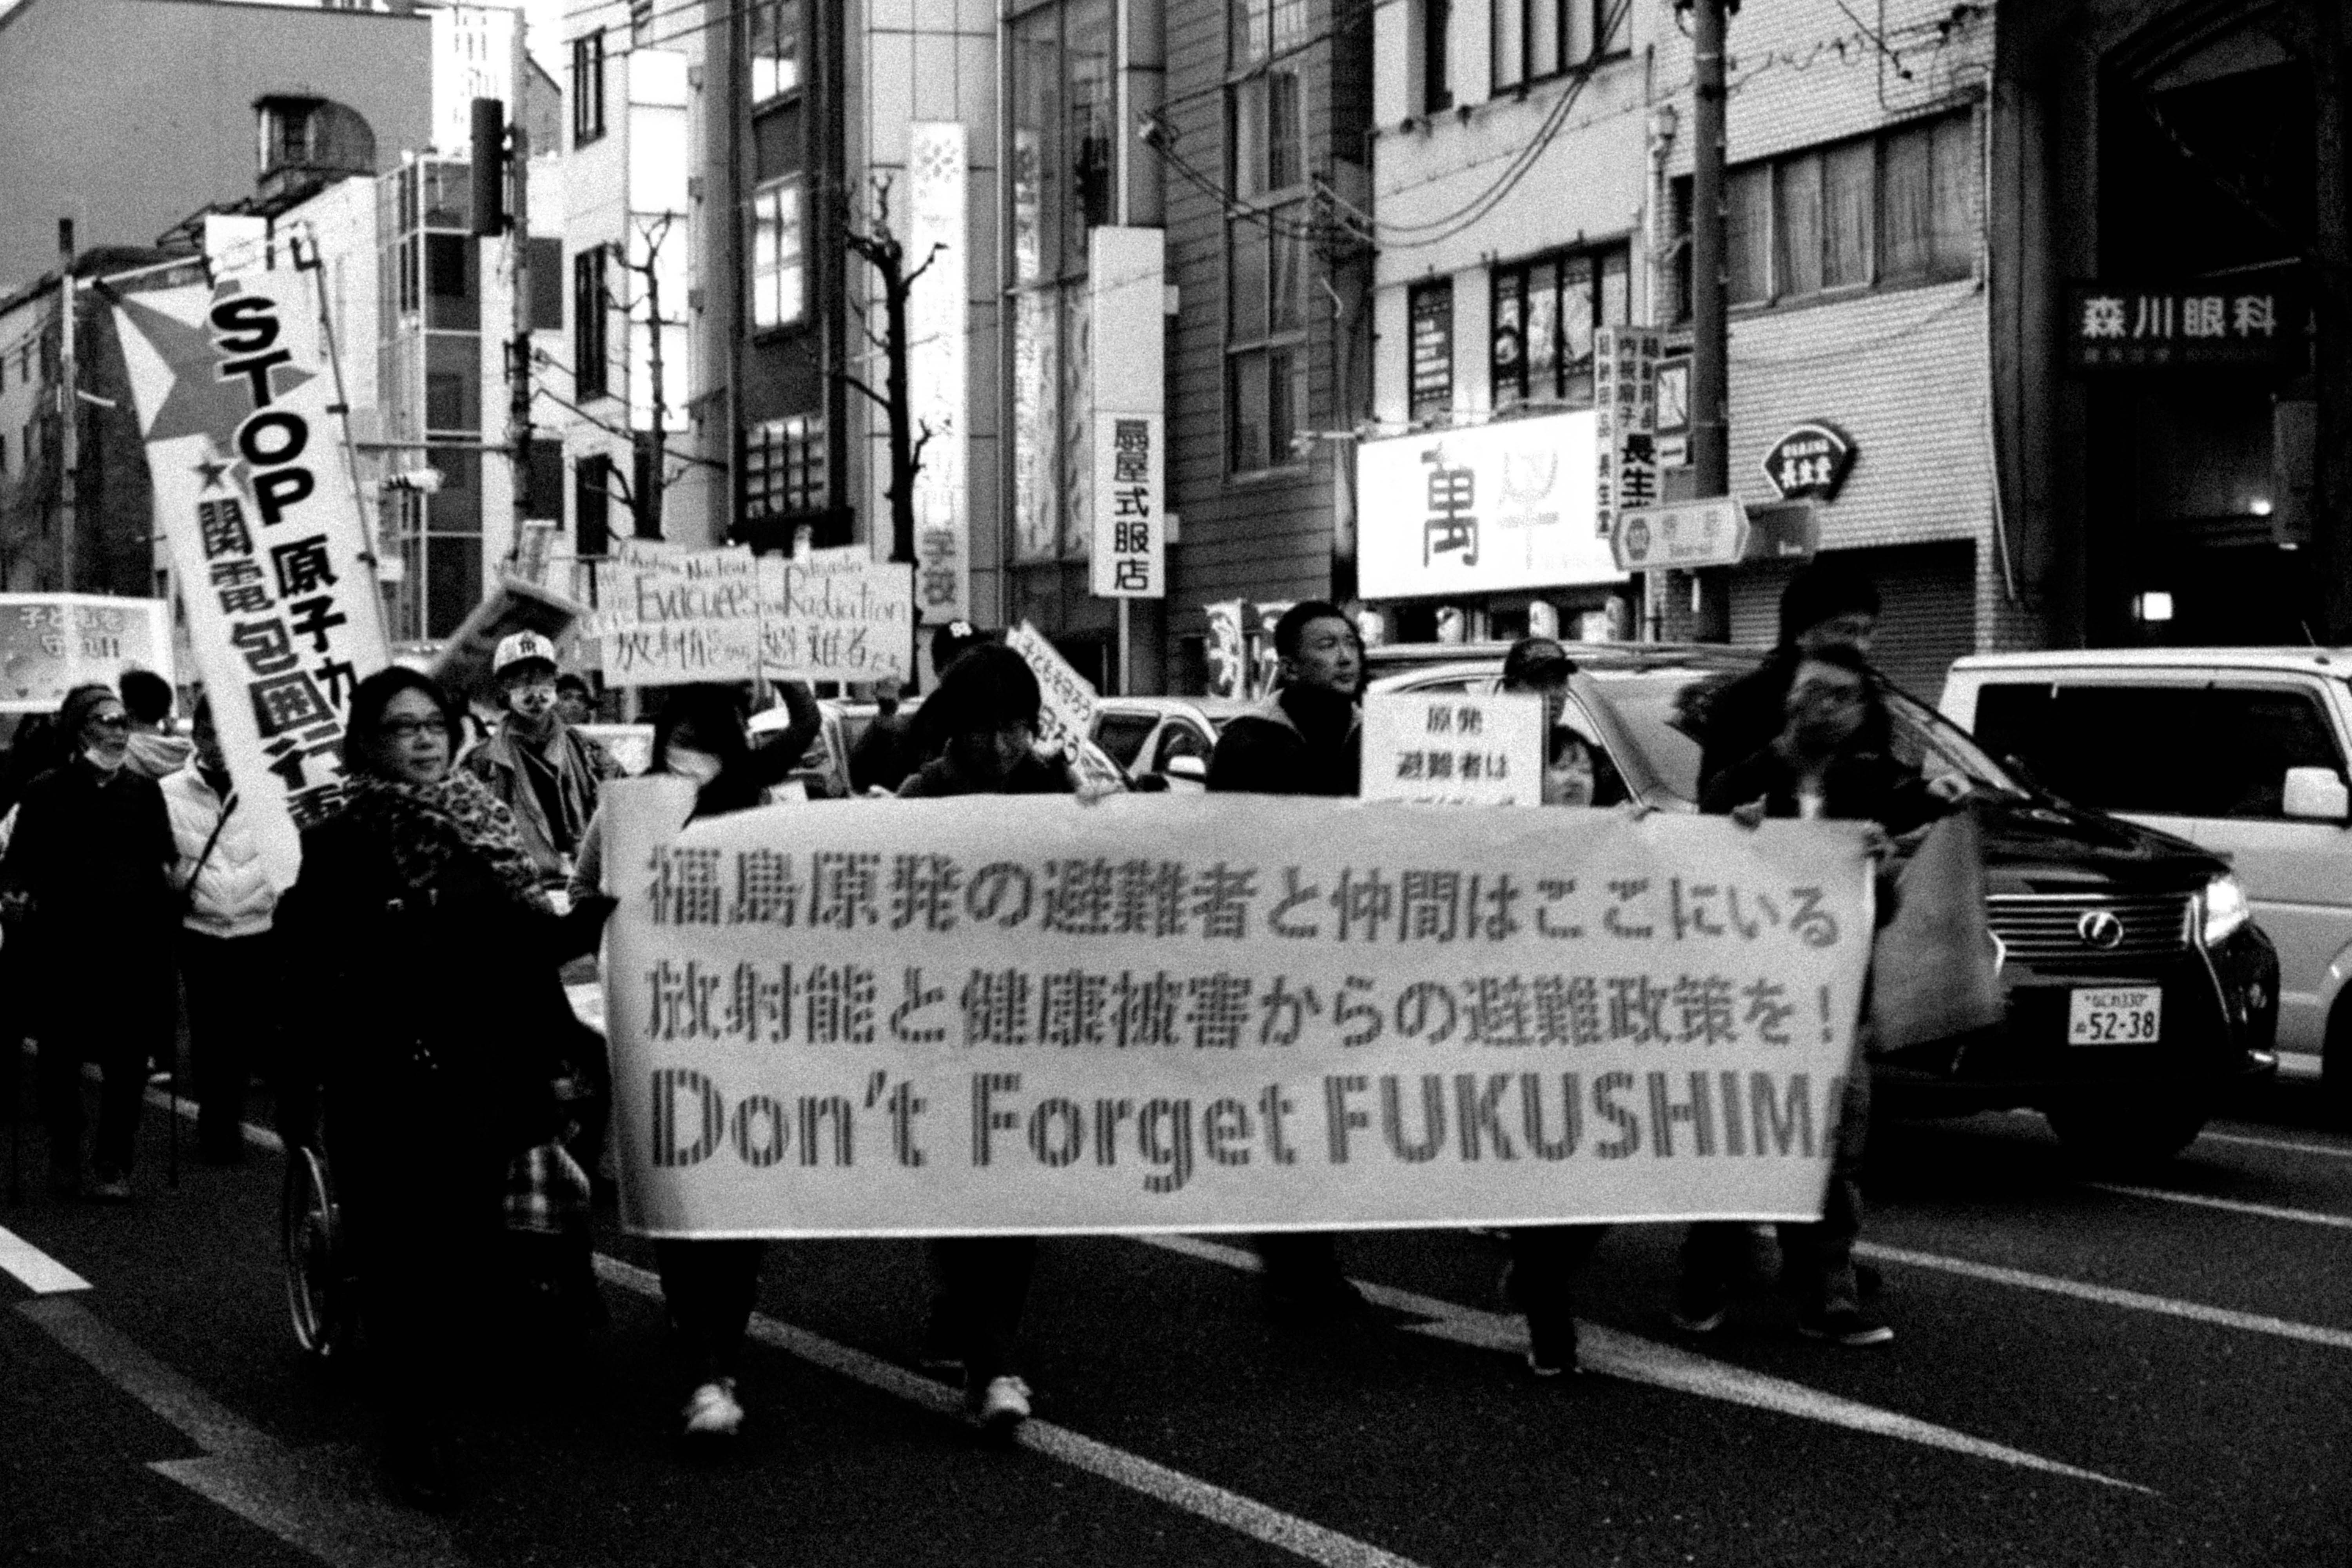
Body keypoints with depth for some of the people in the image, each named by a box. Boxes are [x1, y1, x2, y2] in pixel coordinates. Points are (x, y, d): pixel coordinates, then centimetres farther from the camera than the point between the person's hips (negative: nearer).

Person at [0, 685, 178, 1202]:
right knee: (61, 1057, 8)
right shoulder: (46, 792, 0)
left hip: (133, 943, 2)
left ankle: (112, 1163, 12)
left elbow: (164, 863, 10)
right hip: (62, 945, -2)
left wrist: (166, 876, -7)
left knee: (128, 1061, 0)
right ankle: (64, 1155, 26)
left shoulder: (144, 792, 8)